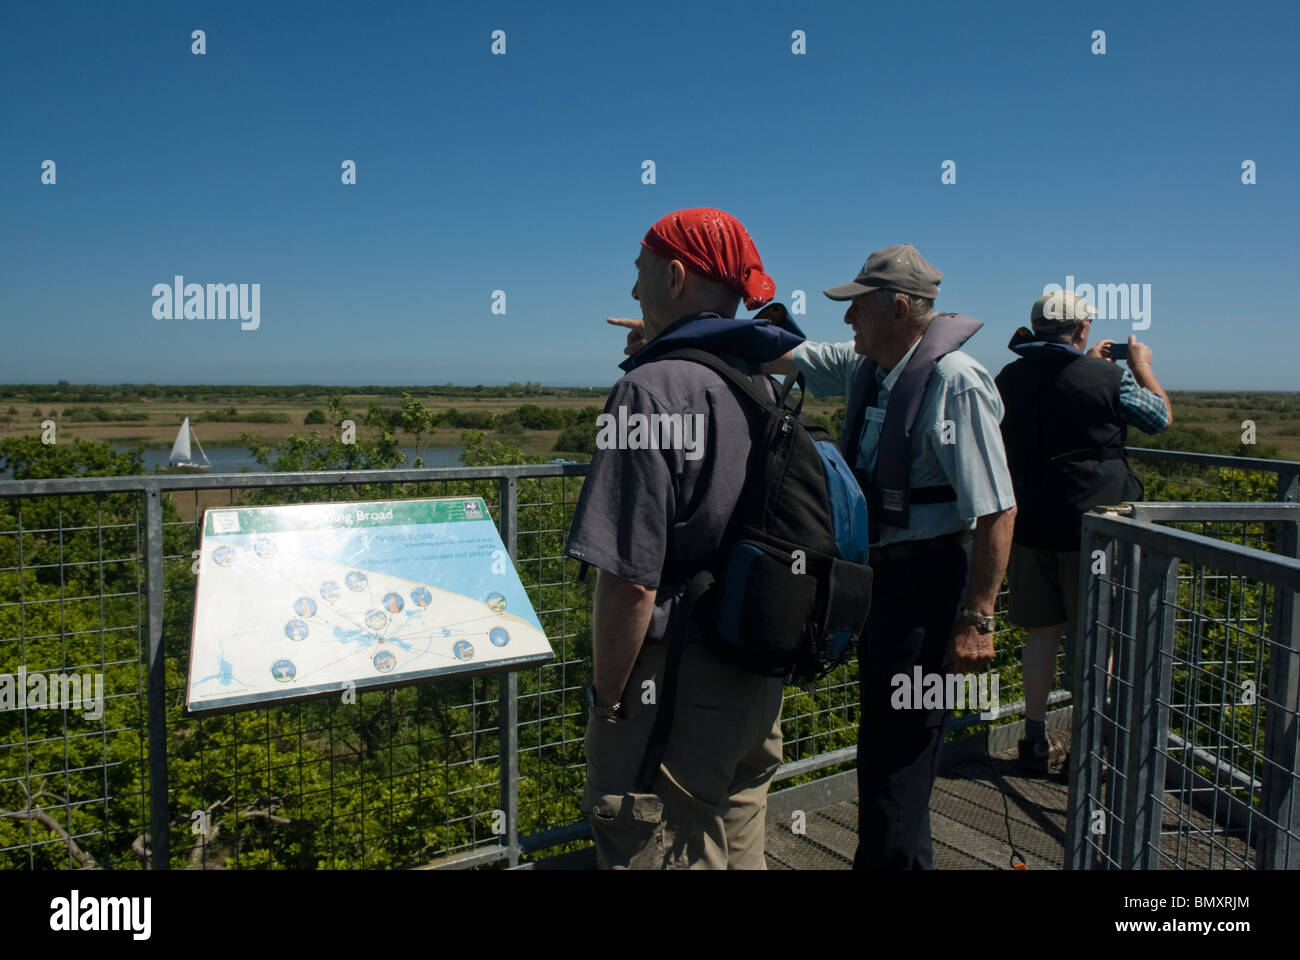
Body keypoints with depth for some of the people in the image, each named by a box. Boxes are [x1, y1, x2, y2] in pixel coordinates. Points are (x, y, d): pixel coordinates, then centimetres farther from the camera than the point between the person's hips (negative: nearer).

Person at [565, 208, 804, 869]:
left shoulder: (652, 390, -20)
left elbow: (631, 583, -24)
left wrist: (606, 698, -8)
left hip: (674, 691, -8)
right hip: (757, 687, 8)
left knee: (653, 854, 9)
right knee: (738, 853, 23)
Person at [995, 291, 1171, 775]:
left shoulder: (1009, 379, 1)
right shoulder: (1110, 379, -11)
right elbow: (1162, 417, 7)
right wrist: (1141, 365, 20)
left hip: (1029, 525, 4)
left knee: (1043, 631, 14)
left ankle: (1035, 740, 20)